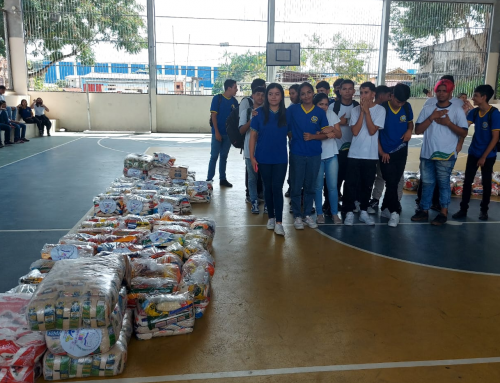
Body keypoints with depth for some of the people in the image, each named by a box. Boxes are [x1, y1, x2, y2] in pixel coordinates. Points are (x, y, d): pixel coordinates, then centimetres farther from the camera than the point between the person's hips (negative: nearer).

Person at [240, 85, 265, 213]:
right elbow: (241, 130, -4)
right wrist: (252, 120, -17)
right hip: (250, 150, 0)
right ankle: (254, 202, 17)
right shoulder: (246, 111, 4)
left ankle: (267, 203, 14)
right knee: (252, 178, 8)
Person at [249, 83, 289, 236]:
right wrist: (252, 156, -6)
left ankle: (279, 222, -1)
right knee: (268, 188, 11)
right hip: (263, 158, 0)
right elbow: (253, 135, -1)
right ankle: (271, 217, 25)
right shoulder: (260, 113, -2)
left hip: (280, 158, 0)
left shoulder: (286, 114, 1)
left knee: (277, 188, -4)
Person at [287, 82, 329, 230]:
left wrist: (313, 136, -12)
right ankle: (297, 216, 16)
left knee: (310, 186, 11)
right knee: (296, 186, 4)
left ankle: (308, 215, 24)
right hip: (297, 154, -1)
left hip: (314, 155, 2)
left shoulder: (320, 112, 2)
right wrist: (292, 136, -9)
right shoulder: (292, 109, -1)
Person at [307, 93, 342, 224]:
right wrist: (327, 134, -25)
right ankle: (320, 213, 14)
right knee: (318, 186, 4)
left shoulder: (332, 114, 5)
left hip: (331, 154, 2)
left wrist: (332, 129, -19)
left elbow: (339, 134, 1)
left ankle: (335, 213, 12)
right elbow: (310, 135, -14)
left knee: (332, 186, 3)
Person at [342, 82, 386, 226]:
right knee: (351, 184, 0)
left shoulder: (380, 110, -2)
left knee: (367, 185, 9)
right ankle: (349, 212, 8)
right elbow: (355, 131, -9)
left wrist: (367, 111, -14)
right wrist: (362, 112, -11)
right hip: (354, 154, 0)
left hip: (371, 155, 0)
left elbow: (372, 131, -13)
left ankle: (363, 211, 22)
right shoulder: (355, 110, 2)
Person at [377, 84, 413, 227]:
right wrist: (381, 152, -9)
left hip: (401, 152, 4)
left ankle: (385, 208, 24)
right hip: (386, 153, -4)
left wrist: (409, 130, -9)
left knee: (395, 182, 9)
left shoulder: (407, 107, -1)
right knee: (391, 183, -7)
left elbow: (410, 122, 16)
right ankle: (394, 212, 3)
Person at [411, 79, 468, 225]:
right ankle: (424, 210, 18)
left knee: (443, 183, 1)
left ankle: (444, 212, 10)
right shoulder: (427, 110, 7)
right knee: (427, 183, 9)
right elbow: (418, 130, -1)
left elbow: (464, 133, -4)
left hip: (446, 155, -3)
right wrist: (432, 118, -11)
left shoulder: (457, 110, 0)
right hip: (427, 154, 3)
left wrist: (448, 122, -15)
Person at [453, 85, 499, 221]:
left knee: (486, 182, 9)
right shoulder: (474, 112, 0)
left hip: (488, 155, -4)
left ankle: (484, 210, 23)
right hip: (473, 153, 4)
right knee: (467, 181, 4)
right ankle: (463, 209, 12)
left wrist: (484, 157, -15)